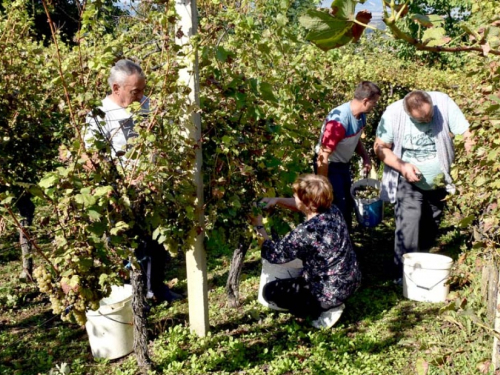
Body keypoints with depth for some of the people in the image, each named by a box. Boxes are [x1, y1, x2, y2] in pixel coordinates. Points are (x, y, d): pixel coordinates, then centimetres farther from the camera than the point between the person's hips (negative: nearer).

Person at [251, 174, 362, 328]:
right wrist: (277, 200, 6)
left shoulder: (305, 232, -29)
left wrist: (259, 227, -2)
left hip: (331, 292, -8)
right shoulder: (333, 210, -7)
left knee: (269, 291, 8)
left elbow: (274, 255, -13)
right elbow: (305, 206, 16)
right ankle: (334, 303, 18)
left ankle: (325, 310, 1)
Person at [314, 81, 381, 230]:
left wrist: (365, 156, -4)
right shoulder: (338, 121, -33)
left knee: (348, 204, 20)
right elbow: (323, 157, -29)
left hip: (344, 164, 9)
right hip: (329, 166, -9)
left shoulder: (360, 115, -6)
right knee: (337, 209, -4)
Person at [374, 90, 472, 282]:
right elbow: (380, 147, -11)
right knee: (409, 223, -20)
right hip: (409, 182, -3)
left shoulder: (443, 102, -18)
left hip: (438, 182, 3)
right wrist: (402, 166, -25)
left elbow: (465, 133, -16)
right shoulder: (393, 113, -19)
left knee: (431, 228, 14)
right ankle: (404, 273, -9)